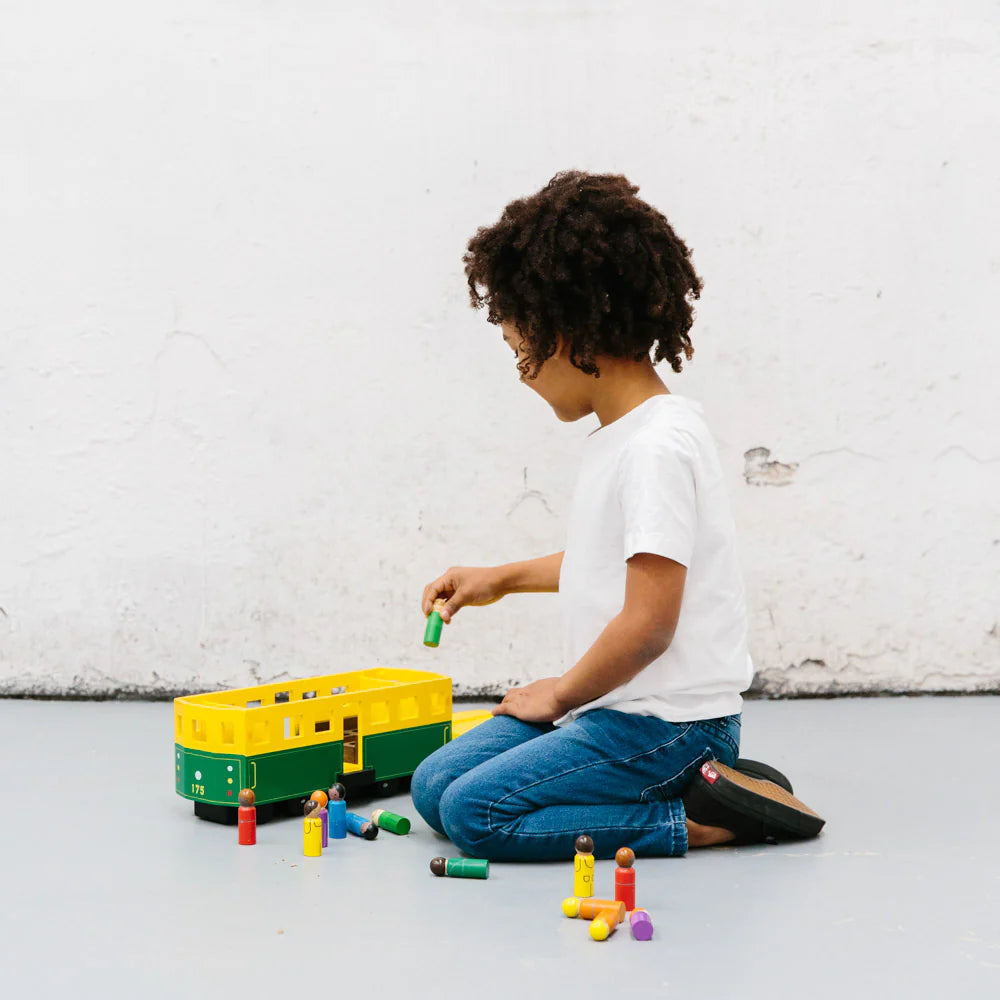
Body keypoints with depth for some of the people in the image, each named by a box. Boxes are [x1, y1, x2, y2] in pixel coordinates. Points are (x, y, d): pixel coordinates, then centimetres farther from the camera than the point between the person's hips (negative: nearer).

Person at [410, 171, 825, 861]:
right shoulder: (618, 430, 10)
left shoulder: (658, 446, -22)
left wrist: (560, 694, -9)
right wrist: (502, 578, 28)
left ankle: (703, 816, -10)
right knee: (434, 785, 6)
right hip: (621, 705, 10)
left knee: (475, 813, -17)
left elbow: (647, 623, -24)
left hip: (670, 722, -10)